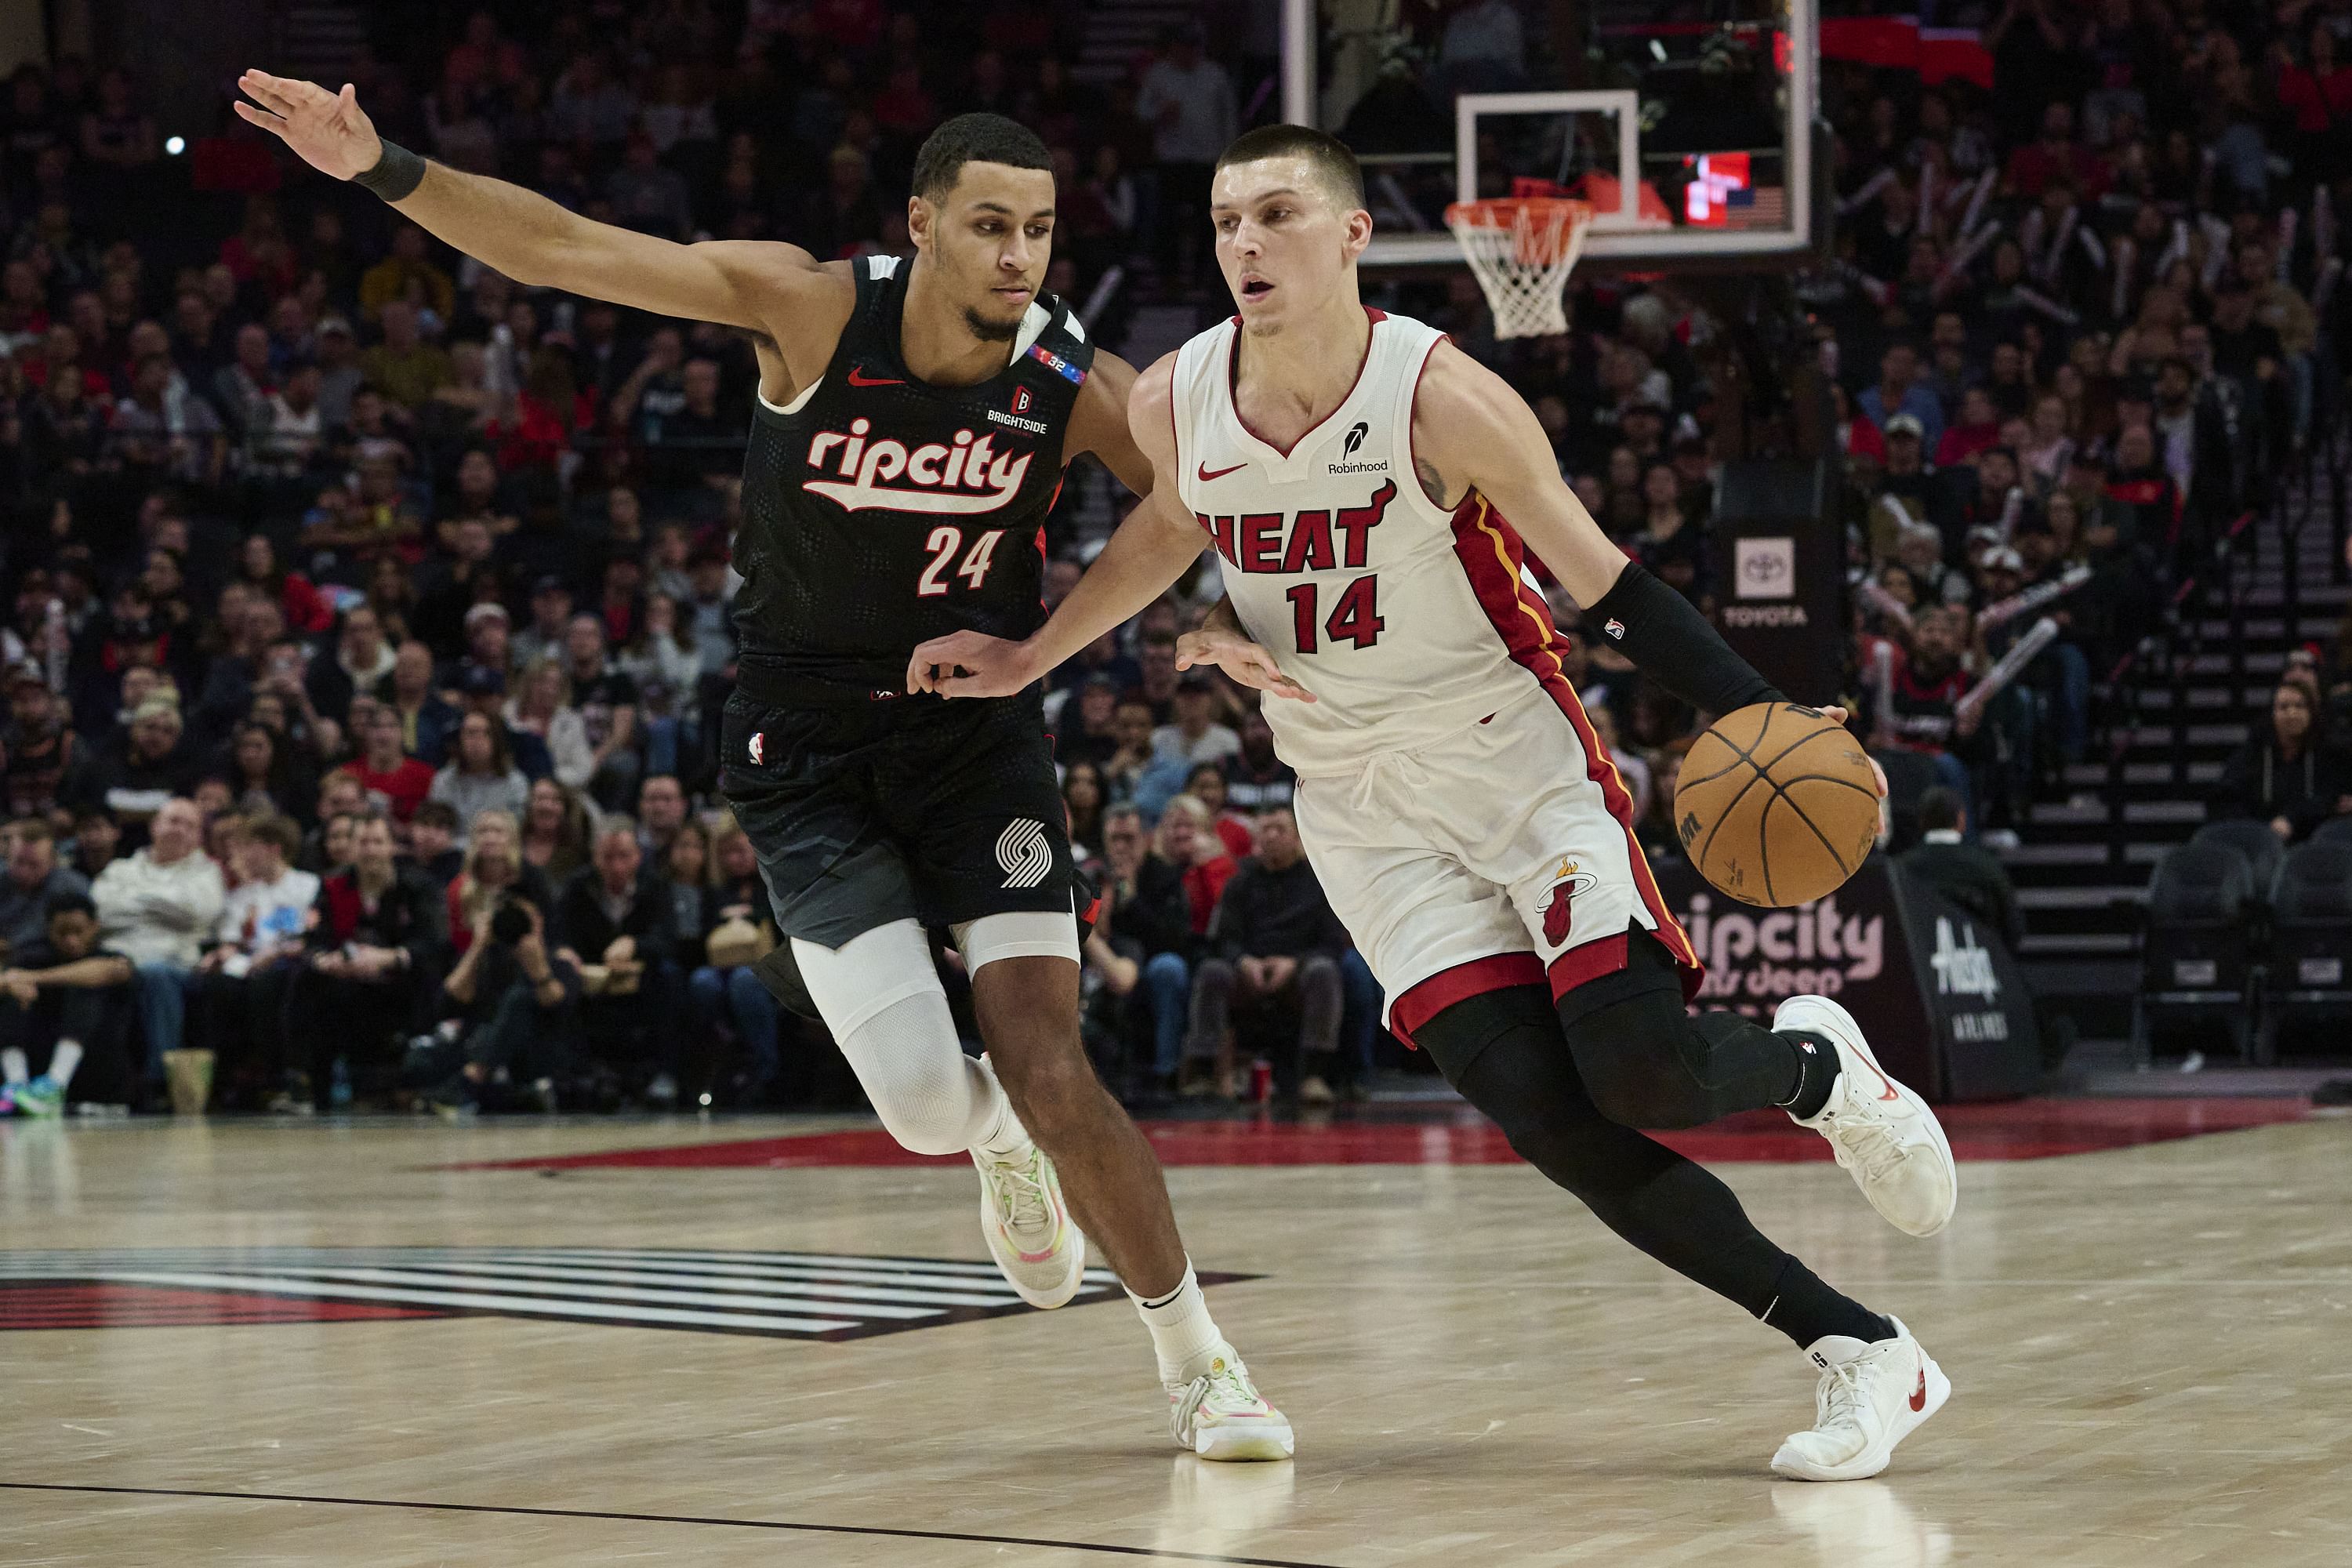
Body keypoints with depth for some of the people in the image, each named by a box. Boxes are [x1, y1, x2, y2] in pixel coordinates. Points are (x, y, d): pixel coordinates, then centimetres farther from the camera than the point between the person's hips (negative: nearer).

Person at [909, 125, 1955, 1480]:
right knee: (1545, 1116, -12)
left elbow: (1611, 588, -15)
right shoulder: (1175, 405, -6)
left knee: (1642, 1072, -21)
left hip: (1520, 760, -3)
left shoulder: (1445, 401, -20)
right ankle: (1859, 1351, -3)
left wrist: (1763, 721, -26)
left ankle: (1819, 1065, 18)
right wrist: (1026, 660, 19)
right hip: (1364, 803, 3)